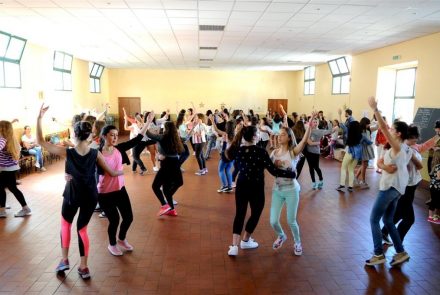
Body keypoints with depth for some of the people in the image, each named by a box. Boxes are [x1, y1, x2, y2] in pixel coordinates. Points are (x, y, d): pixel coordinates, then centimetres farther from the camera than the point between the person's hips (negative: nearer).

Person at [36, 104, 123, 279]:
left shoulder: (67, 153, -16)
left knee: (65, 224, 26)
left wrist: (39, 118, -12)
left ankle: (64, 260, 29)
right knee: (82, 229, 16)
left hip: (72, 195, -2)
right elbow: (111, 173, -3)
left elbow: (41, 141, -11)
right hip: (90, 196, 2)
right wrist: (121, 172, 18)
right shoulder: (95, 153, -11)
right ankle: (84, 267, 19)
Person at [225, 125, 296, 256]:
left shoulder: (237, 150, -5)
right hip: (256, 188, -4)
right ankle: (245, 241, 33)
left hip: (241, 187, 4)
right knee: (255, 214, 18)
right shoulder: (260, 152, -18)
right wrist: (293, 174, -11)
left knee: (239, 214, 12)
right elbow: (274, 171, -20)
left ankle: (234, 246, 3)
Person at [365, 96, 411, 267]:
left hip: (390, 188, -10)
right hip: (397, 188, 10)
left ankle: (379, 255, 3)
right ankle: (401, 253, 21)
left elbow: (383, 127, -26)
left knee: (374, 220, -2)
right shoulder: (406, 149, 13)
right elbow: (379, 161, 9)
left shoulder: (397, 146, -16)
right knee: (388, 221, 17)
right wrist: (384, 166, -13)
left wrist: (375, 108, -23)